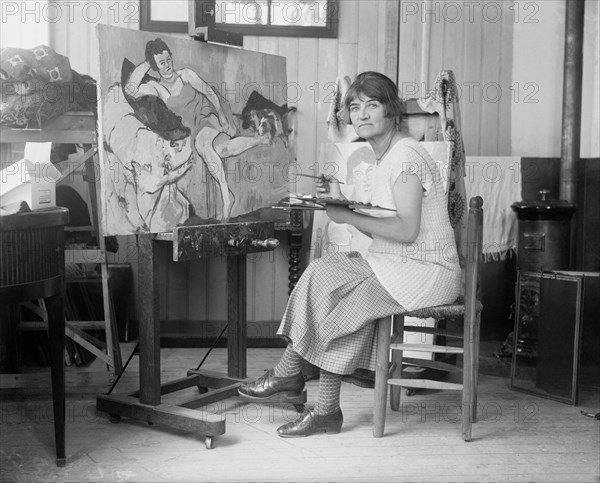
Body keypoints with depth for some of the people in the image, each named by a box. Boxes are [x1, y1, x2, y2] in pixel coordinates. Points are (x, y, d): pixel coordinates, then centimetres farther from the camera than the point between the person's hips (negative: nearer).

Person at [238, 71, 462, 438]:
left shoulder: (405, 155, -14)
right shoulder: (384, 157, 16)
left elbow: (406, 230, -23)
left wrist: (348, 216, -16)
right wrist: (343, 202, 0)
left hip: (427, 272, -9)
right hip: (397, 265, 9)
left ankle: (287, 375, 4)